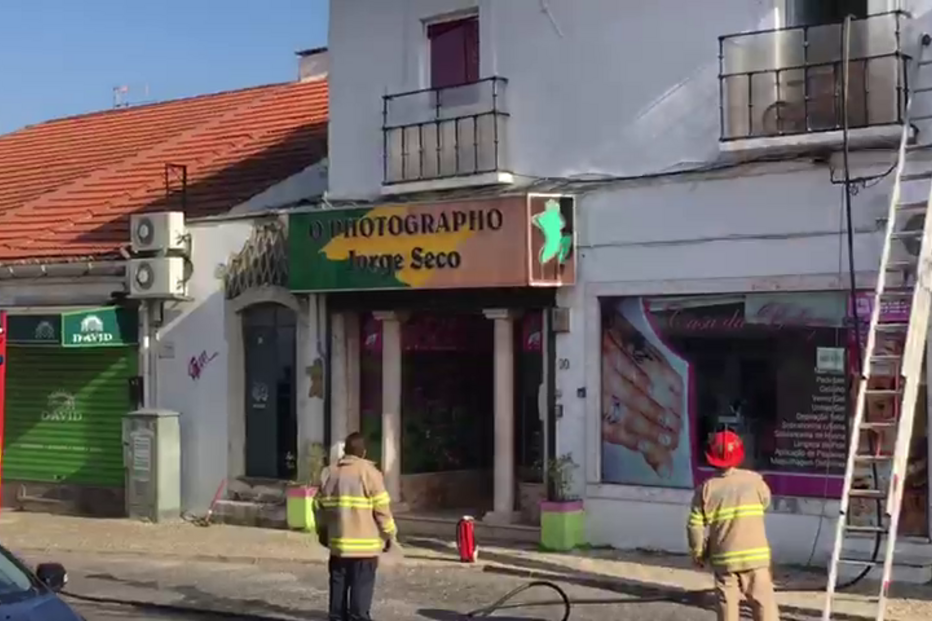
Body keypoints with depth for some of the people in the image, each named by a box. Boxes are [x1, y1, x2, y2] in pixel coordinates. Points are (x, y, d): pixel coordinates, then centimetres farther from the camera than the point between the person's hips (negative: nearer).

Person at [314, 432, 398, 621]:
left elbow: (319, 504, 13)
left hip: (338, 542, 5)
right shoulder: (368, 472, -7)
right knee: (361, 588, -3)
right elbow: (381, 507, -9)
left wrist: (323, 531, 25)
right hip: (364, 543, -5)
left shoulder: (332, 472, 9)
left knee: (339, 586, 13)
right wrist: (389, 534, 2)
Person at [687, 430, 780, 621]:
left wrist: (698, 554, 11)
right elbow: (765, 502, 14)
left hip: (724, 559, 1)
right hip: (755, 555, 0)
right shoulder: (754, 480, -5)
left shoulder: (705, 489, -5)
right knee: (764, 604, 5)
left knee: (728, 605, 9)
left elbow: (695, 527, -4)